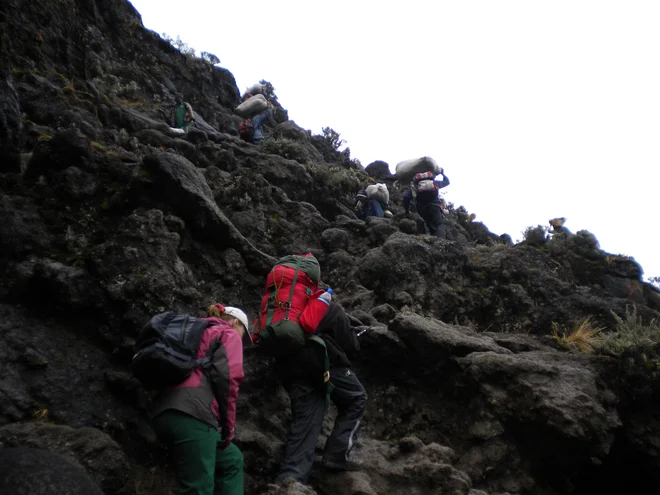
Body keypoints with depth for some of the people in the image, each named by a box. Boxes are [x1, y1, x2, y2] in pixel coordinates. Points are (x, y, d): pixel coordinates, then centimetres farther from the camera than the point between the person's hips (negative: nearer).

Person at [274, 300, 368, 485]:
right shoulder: (331, 310, 11)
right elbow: (349, 344, 5)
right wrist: (355, 343, 29)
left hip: (291, 368, 6)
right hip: (323, 361, -5)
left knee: (303, 424, 7)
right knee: (356, 399, 14)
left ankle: (288, 481, -3)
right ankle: (337, 454, 5)